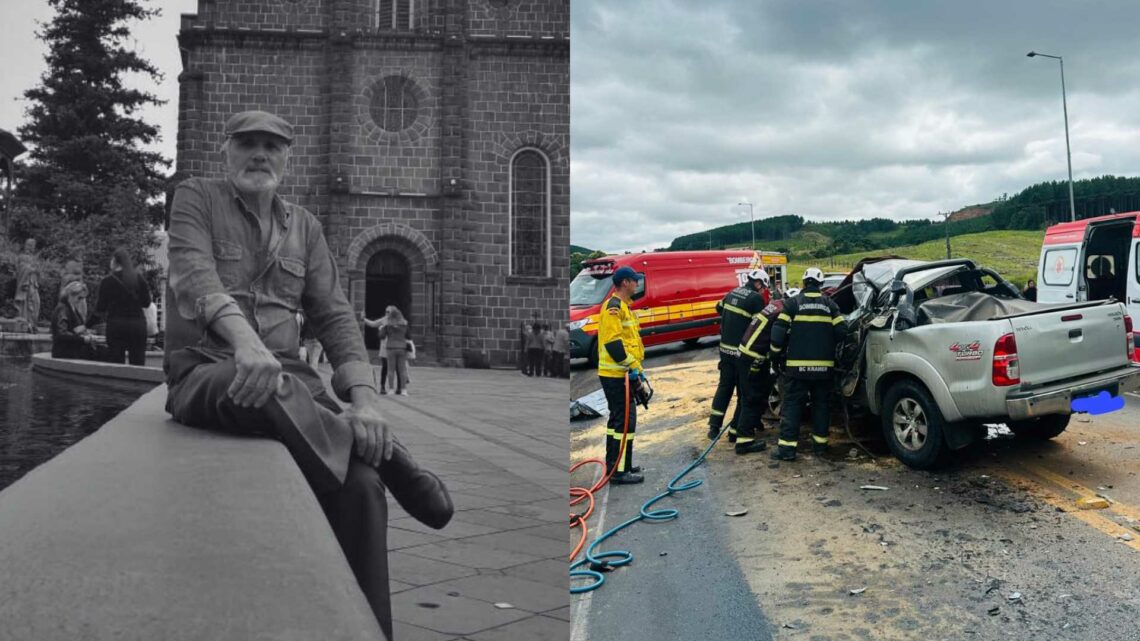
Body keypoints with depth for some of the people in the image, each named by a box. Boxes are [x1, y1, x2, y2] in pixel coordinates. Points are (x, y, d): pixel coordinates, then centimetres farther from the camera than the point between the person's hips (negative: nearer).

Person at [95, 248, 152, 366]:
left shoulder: (108, 281, -2)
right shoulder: (139, 278, 4)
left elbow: (100, 308, -1)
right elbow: (146, 302, 8)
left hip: (116, 325, -2)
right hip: (138, 323, 2)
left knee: (115, 365, 2)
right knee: (138, 364, 3)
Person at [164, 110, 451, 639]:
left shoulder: (304, 226, 17)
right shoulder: (196, 199, 6)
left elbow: (334, 316, 7)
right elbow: (194, 275, -14)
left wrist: (364, 400, -12)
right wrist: (244, 338, -36)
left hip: (286, 376, 3)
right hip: (205, 371, -3)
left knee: (361, 483, -24)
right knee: (270, 392, -41)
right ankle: (390, 458, -20)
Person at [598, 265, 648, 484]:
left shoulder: (622, 306, 17)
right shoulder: (613, 307, -16)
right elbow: (613, 343, -23)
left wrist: (635, 368, 18)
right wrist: (633, 368, -19)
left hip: (622, 374, 11)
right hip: (617, 376, -11)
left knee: (618, 419, 16)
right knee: (624, 421, -8)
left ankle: (616, 465, 26)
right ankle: (619, 471, -4)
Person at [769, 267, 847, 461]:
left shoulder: (793, 303, -1)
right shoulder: (830, 304, 6)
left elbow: (778, 331, -8)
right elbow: (841, 332, 1)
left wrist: (776, 355, 4)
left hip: (798, 365, -2)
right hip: (824, 365, 3)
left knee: (792, 405, 0)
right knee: (821, 404, 15)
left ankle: (787, 447, -5)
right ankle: (820, 443, 20)